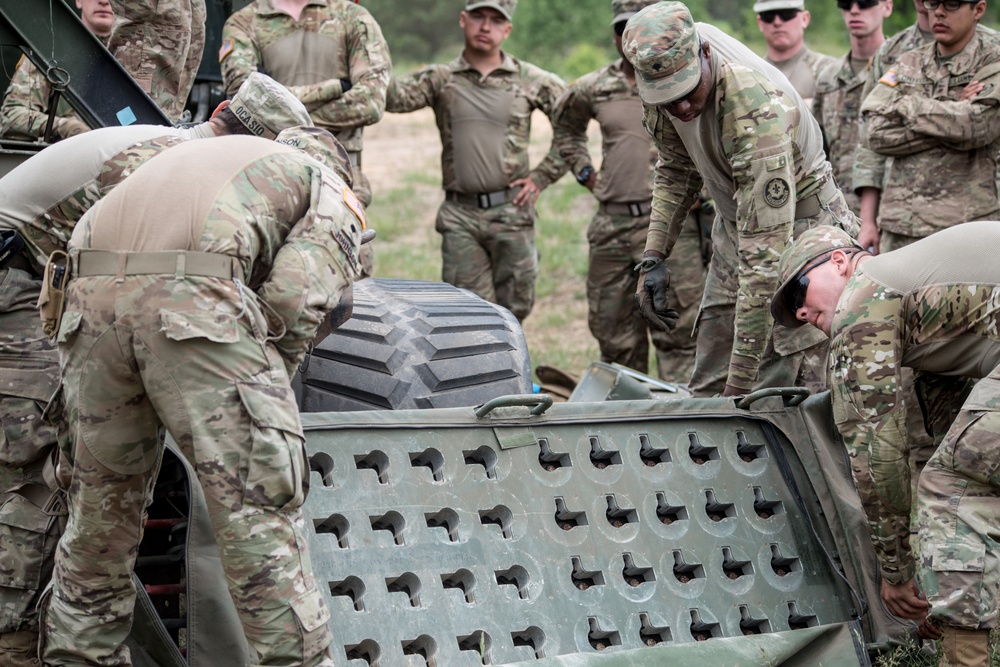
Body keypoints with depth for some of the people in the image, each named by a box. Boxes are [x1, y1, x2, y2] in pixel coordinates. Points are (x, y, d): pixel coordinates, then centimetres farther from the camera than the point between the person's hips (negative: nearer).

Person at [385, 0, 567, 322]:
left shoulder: (532, 81, 3)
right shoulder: (439, 78, 4)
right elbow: (394, 97, -12)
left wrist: (543, 176, 4)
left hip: (511, 211, 0)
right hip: (460, 214, 0)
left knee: (514, 307, 6)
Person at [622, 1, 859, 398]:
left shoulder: (757, 113, -37)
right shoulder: (663, 68, -14)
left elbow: (765, 258, -38)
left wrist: (740, 382, -38)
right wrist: (653, 256, 0)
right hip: (733, 224, 7)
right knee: (708, 390, 5)